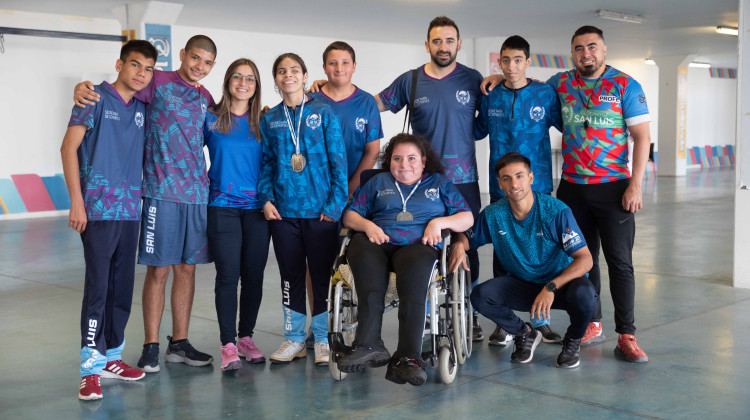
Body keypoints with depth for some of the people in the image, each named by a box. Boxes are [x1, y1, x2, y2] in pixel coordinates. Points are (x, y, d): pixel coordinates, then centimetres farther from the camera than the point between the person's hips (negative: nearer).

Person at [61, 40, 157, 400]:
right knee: (98, 286, -8)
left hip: (130, 209, 6)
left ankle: (111, 356, 23)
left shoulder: (142, 109, 14)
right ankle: (91, 367, -1)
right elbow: (69, 147, -6)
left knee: (122, 287, 10)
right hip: (98, 209, -6)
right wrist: (76, 200, -11)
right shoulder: (96, 98, -3)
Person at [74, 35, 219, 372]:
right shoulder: (157, 83, -2)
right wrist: (82, 87, -22)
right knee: (158, 270, -2)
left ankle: (179, 343, 19)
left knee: (187, 268, 9)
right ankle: (151, 346, 9)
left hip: (197, 193, 5)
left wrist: (206, 177, 14)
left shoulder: (205, 99, 14)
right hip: (162, 192, -5)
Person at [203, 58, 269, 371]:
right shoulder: (210, 119, 4)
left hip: (256, 208, 3)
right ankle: (228, 345, 1)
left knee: (254, 275, 5)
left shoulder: (262, 123, 9)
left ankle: (246, 338, 18)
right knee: (228, 275, -6)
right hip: (223, 207, -2)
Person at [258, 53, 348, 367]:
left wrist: (336, 202, -7)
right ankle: (293, 338, 20)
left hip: (320, 209, -2)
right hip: (283, 211, 2)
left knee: (323, 274, 2)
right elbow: (266, 163, 13)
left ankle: (323, 340, 15)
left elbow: (338, 160, 0)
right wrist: (266, 198, -1)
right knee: (291, 274, 9)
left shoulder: (323, 113, 2)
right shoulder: (269, 119, 9)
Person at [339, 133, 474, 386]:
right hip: (378, 242, 2)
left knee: (416, 265, -40)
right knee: (362, 254, -38)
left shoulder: (440, 183, 28)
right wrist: (367, 225, 0)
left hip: (418, 245, -1)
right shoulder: (378, 182, 31)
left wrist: (440, 222, 1)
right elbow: (350, 215, 22)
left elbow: (467, 218, 19)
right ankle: (370, 345, -47)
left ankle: (408, 358, -47)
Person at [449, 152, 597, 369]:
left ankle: (573, 340, 0)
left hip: (561, 281, -3)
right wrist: (459, 244, -19)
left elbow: (585, 259, -23)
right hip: (521, 284, 3)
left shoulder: (556, 211, -20)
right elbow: (468, 238, 7)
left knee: (584, 295, -37)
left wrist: (551, 287, -35)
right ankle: (525, 334, 6)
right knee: (480, 296, -23)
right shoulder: (493, 214, -8)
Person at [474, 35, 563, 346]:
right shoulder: (490, 96, 4)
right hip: (500, 189, 1)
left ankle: (540, 320, 19)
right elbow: (477, 131, 18)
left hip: (538, 188, -1)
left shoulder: (545, 94, -1)